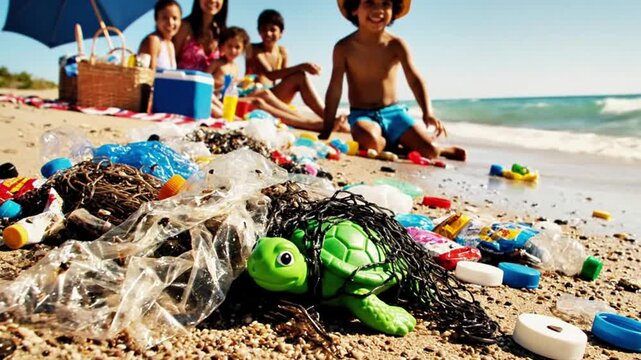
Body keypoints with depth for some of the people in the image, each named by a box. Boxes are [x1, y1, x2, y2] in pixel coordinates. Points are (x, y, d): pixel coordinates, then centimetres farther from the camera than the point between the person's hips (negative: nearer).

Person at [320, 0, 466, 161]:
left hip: (394, 112, 1)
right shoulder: (344, 47, -7)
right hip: (362, 115, -1)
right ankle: (393, 145, 0)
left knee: (429, 150, -17)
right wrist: (326, 131, -8)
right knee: (370, 142, -36)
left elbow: (415, 80, -12)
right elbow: (334, 90, -7)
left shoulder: (396, 45, -5)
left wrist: (428, 113, -30)